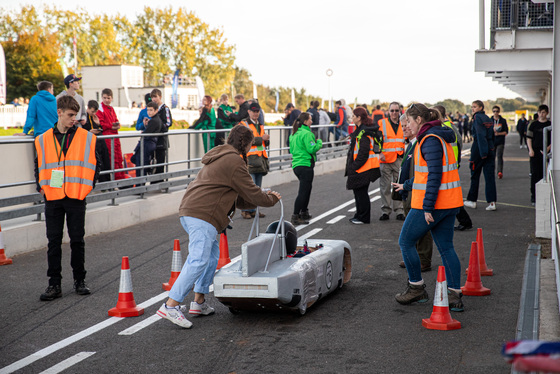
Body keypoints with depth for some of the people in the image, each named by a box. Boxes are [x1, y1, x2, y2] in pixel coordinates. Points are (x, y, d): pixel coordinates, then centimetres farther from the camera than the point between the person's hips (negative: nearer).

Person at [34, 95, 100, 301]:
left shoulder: (87, 138, 1)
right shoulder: (43, 139, 6)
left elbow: (94, 164, 6)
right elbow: (39, 165, 16)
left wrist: (87, 187, -1)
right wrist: (41, 187, 5)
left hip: (76, 198, -1)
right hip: (52, 198, 2)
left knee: (77, 241, 5)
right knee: (54, 242, 4)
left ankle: (80, 280, 18)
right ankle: (54, 284, 9)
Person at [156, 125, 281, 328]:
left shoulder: (220, 157, 26)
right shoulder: (234, 162, -7)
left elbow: (237, 198, 28)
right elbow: (252, 193, -4)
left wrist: (264, 197, 27)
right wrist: (272, 199, 14)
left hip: (189, 212, 11)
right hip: (202, 215, -11)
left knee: (212, 254, 19)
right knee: (199, 260, -15)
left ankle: (199, 301, 20)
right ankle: (170, 306, -19)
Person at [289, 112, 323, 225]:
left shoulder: (294, 134, 14)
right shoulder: (306, 133, -14)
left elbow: (292, 150, 21)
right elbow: (311, 149, -19)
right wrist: (319, 143, -3)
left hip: (296, 165, 9)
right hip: (305, 165, -9)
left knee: (307, 187, 22)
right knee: (303, 192, -7)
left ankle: (304, 212, 30)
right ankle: (295, 217, -10)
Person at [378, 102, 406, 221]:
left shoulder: (403, 125, 11)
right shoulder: (381, 123, 1)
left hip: (399, 159, 2)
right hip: (385, 159, -2)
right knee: (385, 186, 2)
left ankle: (399, 210, 10)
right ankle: (386, 210, 10)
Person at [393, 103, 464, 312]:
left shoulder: (430, 140, -15)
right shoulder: (441, 137, 16)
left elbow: (434, 175, -22)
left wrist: (428, 207, -22)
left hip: (432, 203, -10)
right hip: (449, 203, 10)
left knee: (406, 242, 5)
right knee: (446, 247, 10)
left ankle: (416, 287, 14)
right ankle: (455, 296, 9)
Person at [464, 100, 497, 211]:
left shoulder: (477, 117, -9)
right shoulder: (488, 118, 14)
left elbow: (480, 135, -18)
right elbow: (492, 136, 14)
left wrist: (483, 152, -22)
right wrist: (491, 149, 16)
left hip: (478, 148, -6)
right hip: (490, 148, 6)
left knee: (475, 175, 6)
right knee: (489, 175, 2)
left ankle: (472, 200, 15)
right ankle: (492, 202, -5)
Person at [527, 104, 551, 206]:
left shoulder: (550, 125, 5)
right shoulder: (533, 124, 6)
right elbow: (529, 138, 8)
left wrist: (548, 148, -10)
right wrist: (530, 150, -5)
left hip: (546, 153, 0)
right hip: (534, 152, 0)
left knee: (544, 174, 2)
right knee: (535, 174, -4)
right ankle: (534, 196, 0)